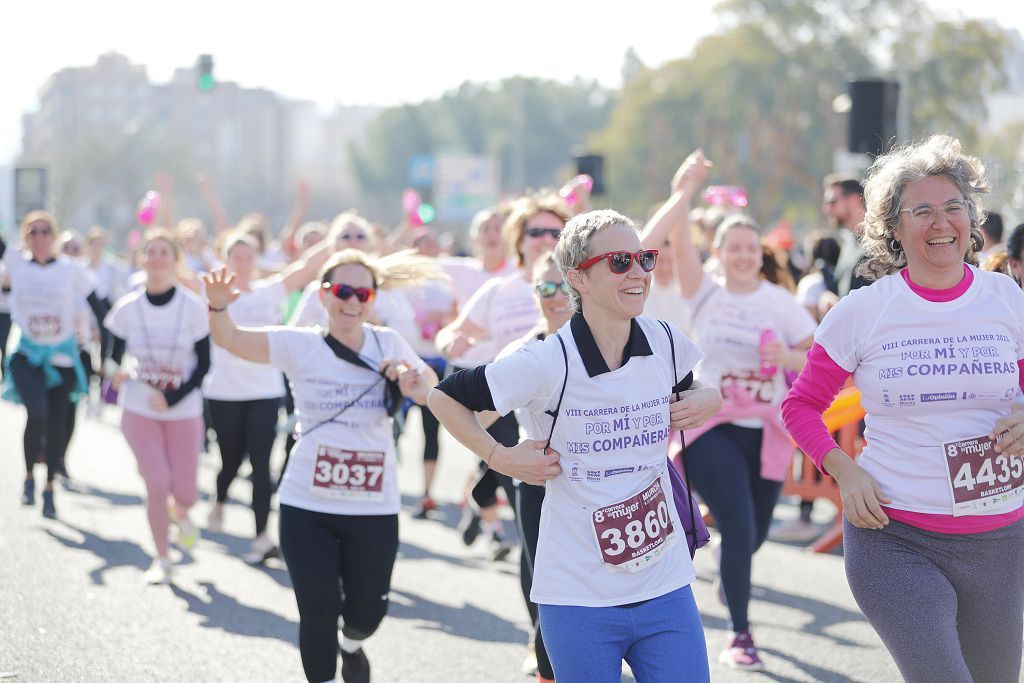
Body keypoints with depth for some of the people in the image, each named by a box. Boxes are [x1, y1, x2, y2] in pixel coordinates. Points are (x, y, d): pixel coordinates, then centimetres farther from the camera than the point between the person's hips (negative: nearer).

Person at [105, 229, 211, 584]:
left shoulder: (193, 307, -9)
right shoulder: (127, 308, -6)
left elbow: (203, 364, -5)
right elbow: (115, 353, 6)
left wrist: (174, 397, -16)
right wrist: (118, 371, -17)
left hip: (184, 412, 0)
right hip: (139, 411, 0)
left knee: (185, 491, 0)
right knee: (157, 485, -6)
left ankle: (180, 514, 39)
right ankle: (162, 559, 12)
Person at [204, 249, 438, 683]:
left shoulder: (388, 344, 3)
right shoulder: (300, 345, -4)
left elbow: (431, 391, 9)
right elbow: (230, 339, -9)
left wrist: (414, 380, -15)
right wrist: (218, 305, -31)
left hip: (374, 508, 2)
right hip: (307, 506, -2)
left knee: (368, 610, 9)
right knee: (318, 610, -1)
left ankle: (352, 646, 45)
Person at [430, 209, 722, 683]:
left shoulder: (666, 343, -1)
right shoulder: (548, 363, -13)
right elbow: (445, 398, -2)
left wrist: (706, 400, 2)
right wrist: (498, 457, -9)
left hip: (665, 586, 4)